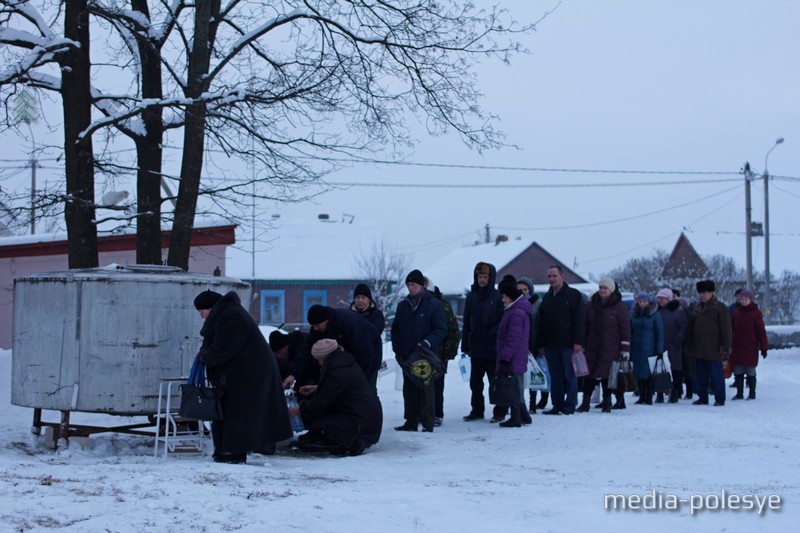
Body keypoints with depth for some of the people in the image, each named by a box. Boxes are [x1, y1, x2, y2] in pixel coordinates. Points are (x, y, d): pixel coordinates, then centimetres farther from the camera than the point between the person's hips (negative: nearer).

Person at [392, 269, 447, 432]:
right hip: (406, 356, 5)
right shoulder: (403, 305, 11)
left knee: (425, 388, -4)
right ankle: (411, 421, 16)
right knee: (409, 389, 9)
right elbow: (395, 328, 17)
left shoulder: (434, 304, -3)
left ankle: (428, 423, -1)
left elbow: (441, 330, -7)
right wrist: (397, 349, 6)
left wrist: (427, 343, -20)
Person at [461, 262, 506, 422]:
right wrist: (465, 345, 6)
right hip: (475, 348, 5)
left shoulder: (498, 297, -6)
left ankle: (499, 412, 12)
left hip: (493, 349, -5)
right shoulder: (471, 297, 8)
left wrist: (492, 334, -16)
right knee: (475, 382, 12)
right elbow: (467, 323, 10)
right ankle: (477, 410, 23)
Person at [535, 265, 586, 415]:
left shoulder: (574, 295, -1)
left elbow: (580, 320, -7)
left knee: (569, 376, -2)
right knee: (555, 377, 6)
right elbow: (541, 323, 18)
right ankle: (557, 406, 10)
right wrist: (540, 344, 10)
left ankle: (569, 406, 2)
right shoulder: (547, 298, 17)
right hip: (551, 345, 6)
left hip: (568, 345, -5)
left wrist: (578, 342, -14)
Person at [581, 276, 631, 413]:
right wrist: (582, 344, 11)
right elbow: (585, 327, 15)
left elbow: (625, 328, -3)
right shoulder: (591, 305, 10)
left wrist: (625, 348, -8)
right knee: (589, 375, 1)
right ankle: (585, 402, 5)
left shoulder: (619, 306, -2)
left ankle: (607, 402, 9)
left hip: (611, 348, -3)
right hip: (592, 347, 3)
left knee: (607, 375, -2)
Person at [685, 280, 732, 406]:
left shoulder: (720, 308, -4)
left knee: (716, 375, -3)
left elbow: (726, 329, -9)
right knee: (700, 376, 9)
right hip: (699, 349, 7)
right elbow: (690, 328, 20)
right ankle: (702, 397, 17)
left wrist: (725, 346, -14)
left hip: (714, 349, -7)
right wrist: (689, 345, 14)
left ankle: (720, 399, 5)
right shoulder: (697, 309, 16)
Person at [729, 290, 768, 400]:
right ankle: (739, 393, 14)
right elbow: (731, 329, 11)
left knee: (750, 371, 2)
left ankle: (752, 393, 13)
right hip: (737, 347, 4)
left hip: (751, 347, -4)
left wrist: (763, 347, -10)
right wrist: (729, 344, 8)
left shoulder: (756, 312, -5)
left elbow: (761, 331, -6)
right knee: (738, 371, 6)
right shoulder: (736, 312, 7)